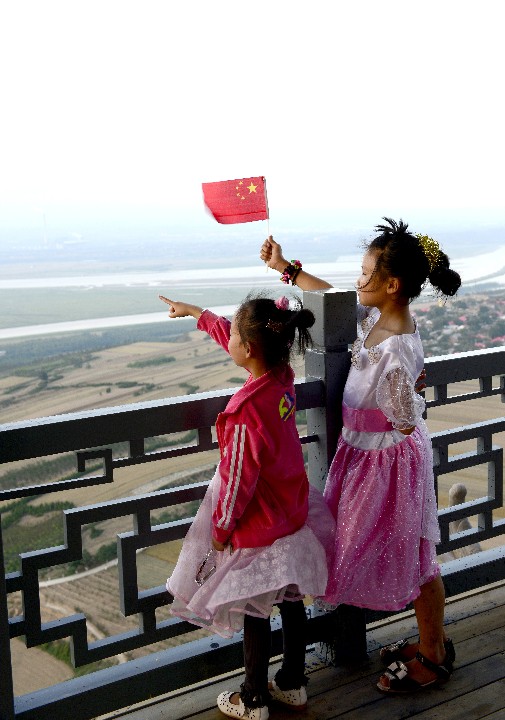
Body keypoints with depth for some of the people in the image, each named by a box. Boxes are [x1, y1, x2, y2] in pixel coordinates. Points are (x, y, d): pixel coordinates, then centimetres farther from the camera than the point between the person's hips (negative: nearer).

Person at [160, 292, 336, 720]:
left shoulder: (246, 410, -31)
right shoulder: (283, 377, -7)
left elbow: (238, 478, -22)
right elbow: (236, 339, 11)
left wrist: (221, 527, -7)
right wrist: (197, 313, 23)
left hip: (256, 528, -8)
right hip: (293, 515, 8)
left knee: (253, 613, 9)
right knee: (291, 601, 19)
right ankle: (293, 684, 36)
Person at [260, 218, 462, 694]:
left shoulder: (395, 351, -31)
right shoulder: (378, 316, -5)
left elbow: (405, 423, -22)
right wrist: (285, 268, 12)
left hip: (389, 460, -9)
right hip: (367, 454, 9)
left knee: (412, 557, 9)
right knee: (409, 554, 22)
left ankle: (433, 657, 29)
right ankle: (432, 642, 40)